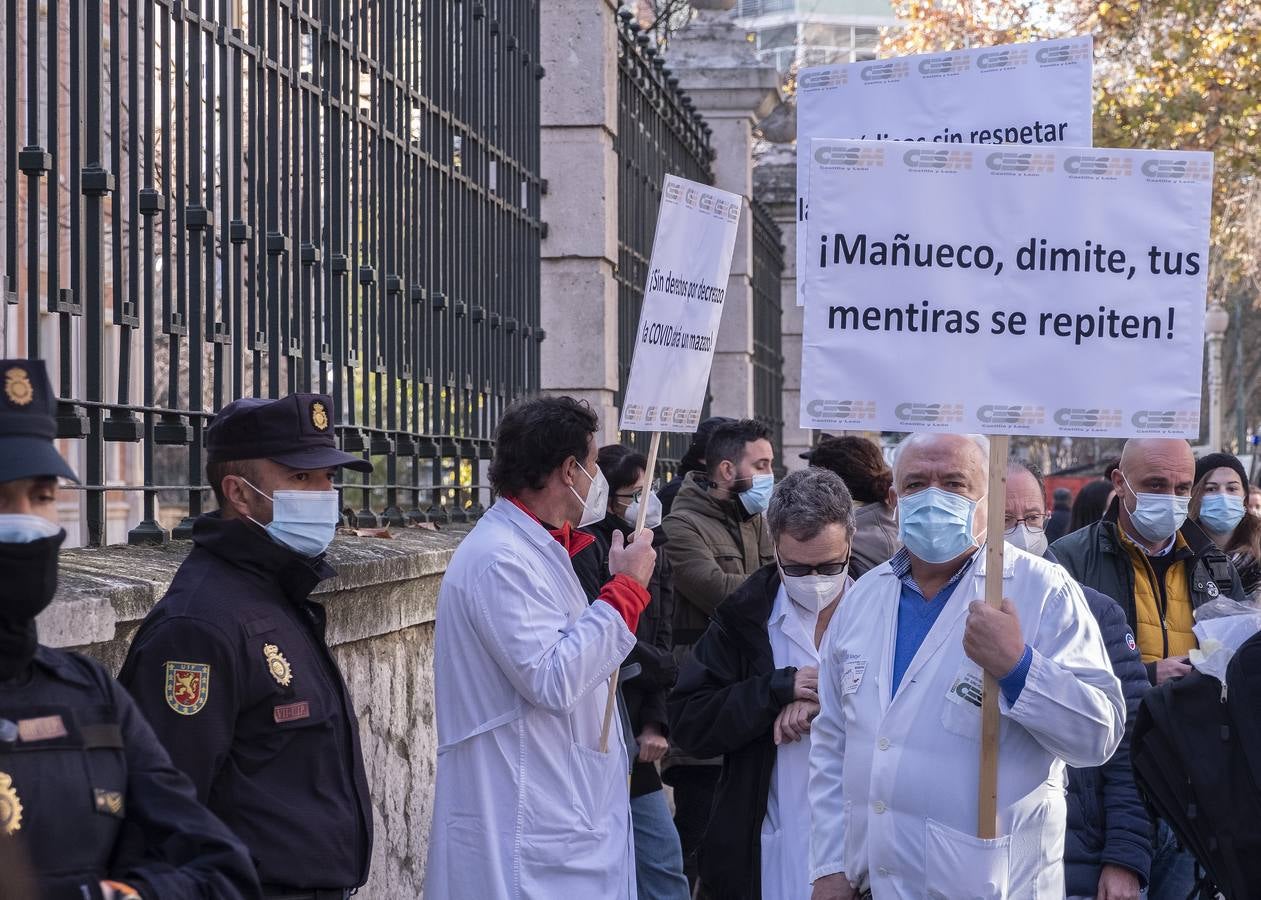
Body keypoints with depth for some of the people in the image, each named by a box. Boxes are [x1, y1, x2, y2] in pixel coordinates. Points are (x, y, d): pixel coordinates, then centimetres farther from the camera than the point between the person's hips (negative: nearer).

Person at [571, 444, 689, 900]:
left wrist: (655, 723, -3)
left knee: (663, 860, 8)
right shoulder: (587, 549, -14)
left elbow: (660, 642, 8)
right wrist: (667, 669, -7)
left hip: (631, 737, 8)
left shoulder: (652, 550, 11)